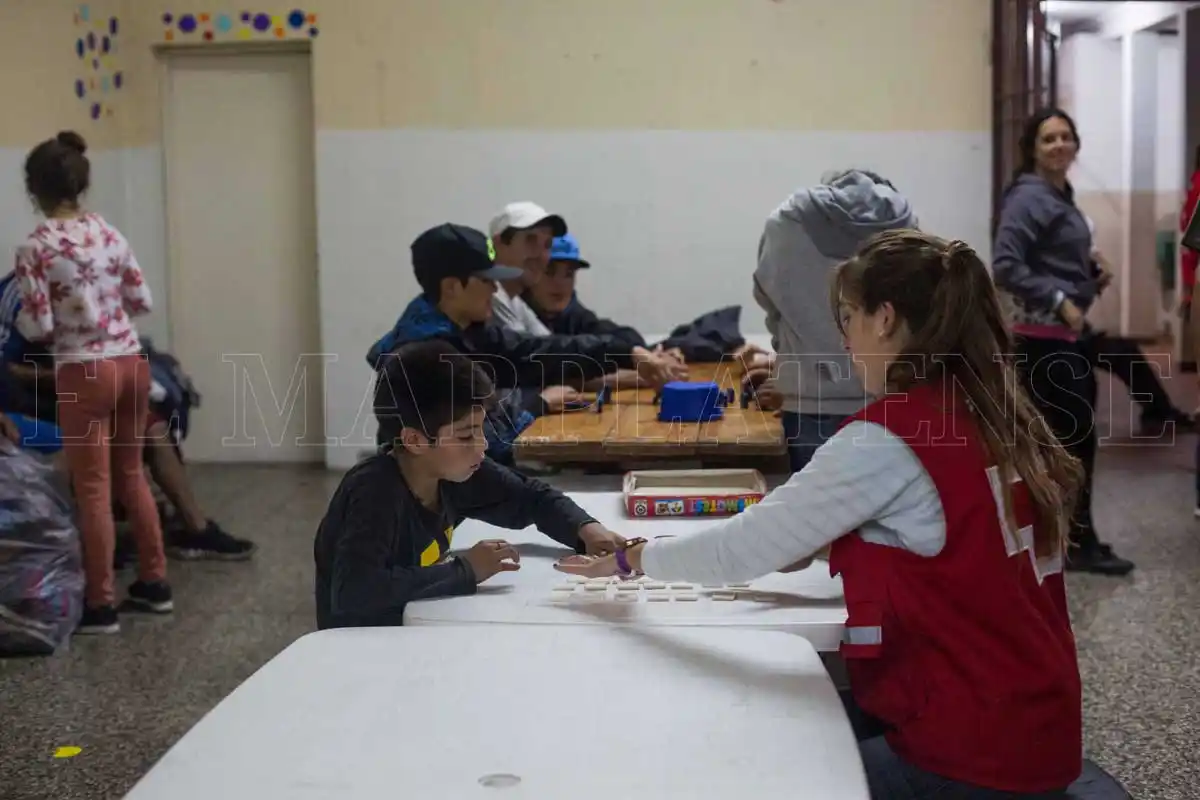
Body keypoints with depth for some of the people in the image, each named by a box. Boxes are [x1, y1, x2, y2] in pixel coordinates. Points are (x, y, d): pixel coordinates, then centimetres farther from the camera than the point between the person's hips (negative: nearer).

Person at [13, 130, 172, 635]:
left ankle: (100, 606, 9)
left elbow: (38, 327, -12)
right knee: (131, 475, 18)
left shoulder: (35, 248, -11)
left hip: (83, 375, -5)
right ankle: (154, 583, 26)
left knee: (93, 489, 2)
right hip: (130, 365, 5)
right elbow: (142, 301, 8)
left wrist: (20, 320, 10)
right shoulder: (110, 234, 5)